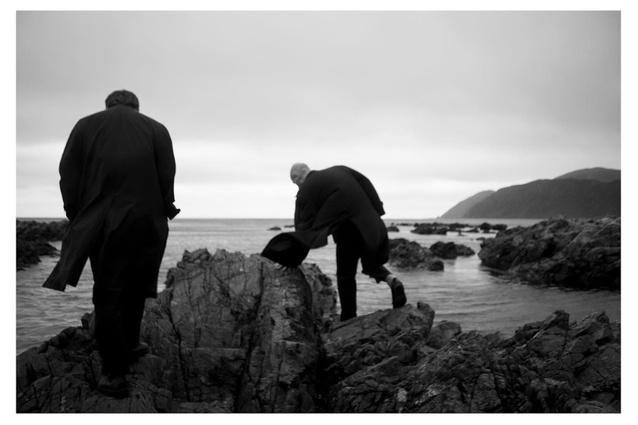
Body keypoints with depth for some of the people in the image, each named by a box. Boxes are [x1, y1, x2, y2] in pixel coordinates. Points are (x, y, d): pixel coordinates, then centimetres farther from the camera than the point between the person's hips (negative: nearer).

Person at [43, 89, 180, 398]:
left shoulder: (85, 126, 9)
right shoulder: (156, 129, 7)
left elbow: (68, 175, 2)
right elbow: (167, 177, -2)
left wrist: (76, 216, 7)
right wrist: (165, 211, 7)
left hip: (101, 223, 0)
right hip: (146, 221, 1)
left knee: (107, 294, 3)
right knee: (135, 286, 20)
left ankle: (114, 373, 2)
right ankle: (129, 344, 33)